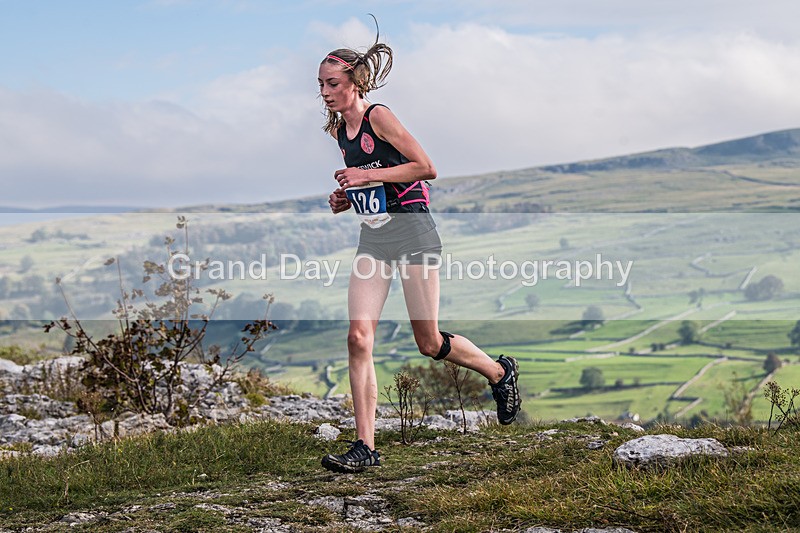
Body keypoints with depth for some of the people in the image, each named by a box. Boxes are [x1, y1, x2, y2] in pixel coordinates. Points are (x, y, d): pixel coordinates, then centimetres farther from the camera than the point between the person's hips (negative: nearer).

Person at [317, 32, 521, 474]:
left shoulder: (379, 117, -11)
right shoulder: (339, 130, 12)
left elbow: (426, 168, -13)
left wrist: (368, 176, -18)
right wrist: (349, 197, 5)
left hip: (411, 230, -7)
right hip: (371, 238, 7)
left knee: (429, 343, 0)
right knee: (358, 337, -8)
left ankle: (501, 372, 29)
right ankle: (364, 448, -5)